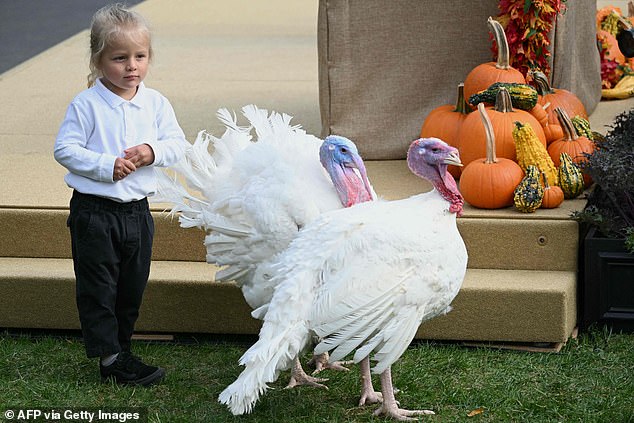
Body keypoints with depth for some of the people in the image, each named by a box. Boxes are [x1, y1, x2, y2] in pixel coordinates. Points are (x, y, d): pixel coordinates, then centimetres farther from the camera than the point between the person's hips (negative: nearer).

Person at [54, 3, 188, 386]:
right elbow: (65, 149, -12)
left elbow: (178, 144, 4)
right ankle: (111, 358, 3)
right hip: (94, 211, -4)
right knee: (98, 286, -1)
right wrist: (105, 166, -21)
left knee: (132, 286, 13)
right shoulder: (86, 105, -11)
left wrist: (154, 152, -17)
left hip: (137, 210, 4)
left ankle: (120, 347, 27)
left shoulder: (156, 103, 2)